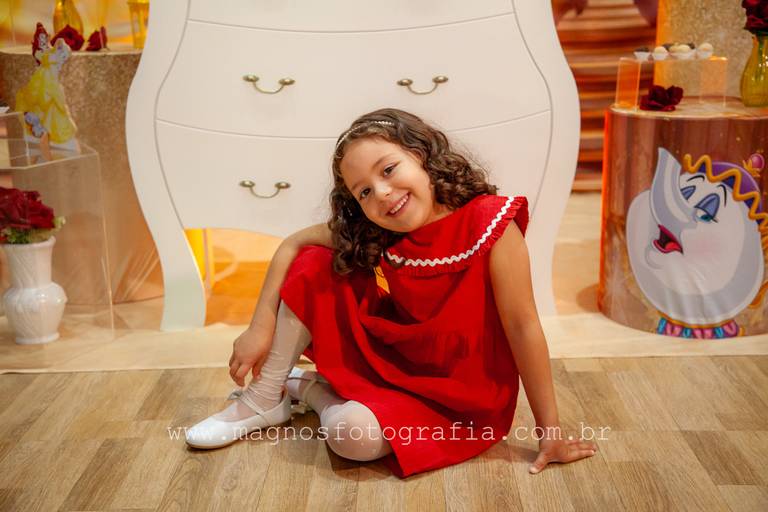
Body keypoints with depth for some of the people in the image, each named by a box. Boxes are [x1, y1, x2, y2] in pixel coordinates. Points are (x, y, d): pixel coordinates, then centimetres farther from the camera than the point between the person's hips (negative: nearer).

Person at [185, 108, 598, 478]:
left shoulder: (489, 222, -26)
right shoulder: (374, 235, -11)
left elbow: (522, 326, -23)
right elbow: (291, 245, -2)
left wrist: (550, 431, -19)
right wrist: (261, 326, -12)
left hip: (457, 395, -4)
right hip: (391, 354, 5)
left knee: (354, 435, -32)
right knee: (316, 265, -12)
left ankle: (307, 389, 3)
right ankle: (263, 399, -2)